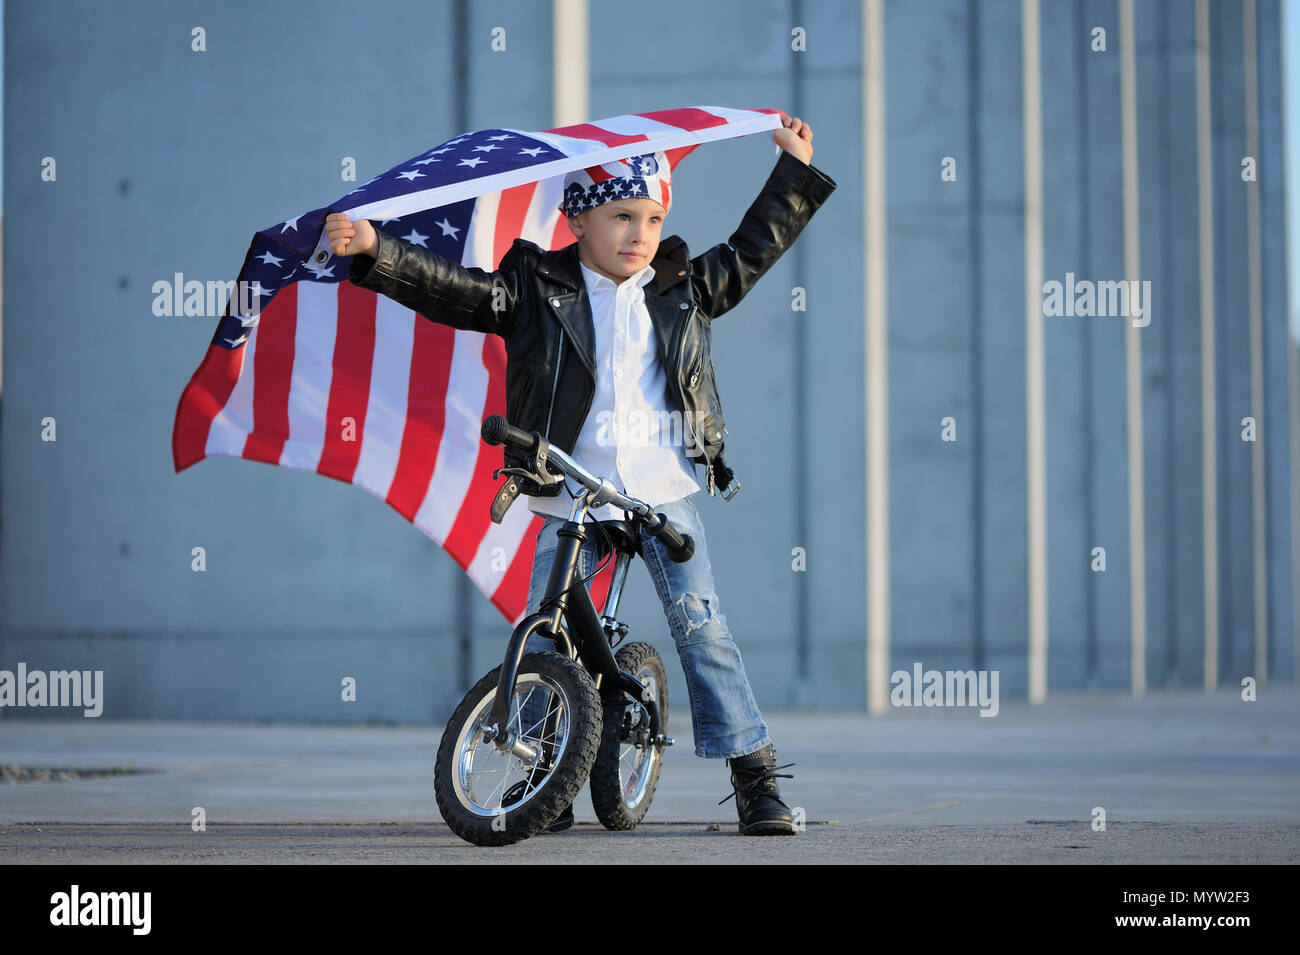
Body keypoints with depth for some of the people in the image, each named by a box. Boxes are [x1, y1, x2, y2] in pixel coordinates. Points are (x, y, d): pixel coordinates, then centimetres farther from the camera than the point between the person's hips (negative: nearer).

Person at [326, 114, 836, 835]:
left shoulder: (684, 289, 9)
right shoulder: (534, 288, 0)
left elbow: (752, 250, 21)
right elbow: (449, 291, -8)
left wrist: (794, 168, 22)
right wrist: (373, 251, -21)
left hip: (665, 497, 1)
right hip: (570, 503, 0)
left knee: (702, 628, -5)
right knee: (541, 641, -3)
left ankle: (755, 774, 1)